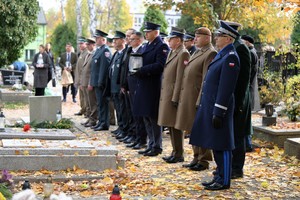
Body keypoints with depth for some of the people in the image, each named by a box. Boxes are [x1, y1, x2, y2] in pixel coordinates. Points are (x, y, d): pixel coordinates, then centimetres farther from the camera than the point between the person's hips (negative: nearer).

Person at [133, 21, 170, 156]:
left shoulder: (162, 47, -10)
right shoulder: (146, 46, 18)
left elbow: (159, 66, -20)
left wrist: (141, 70, -20)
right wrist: (137, 69, 0)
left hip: (153, 88, -9)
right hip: (143, 87, 9)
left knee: (153, 118, -2)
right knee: (146, 118, 13)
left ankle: (157, 147, 7)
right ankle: (151, 145, 22)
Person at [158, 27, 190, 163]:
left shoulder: (183, 54, -14)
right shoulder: (171, 53, 15)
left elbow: (180, 78, -18)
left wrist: (175, 98, -20)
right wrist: (165, 96, 15)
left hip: (174, 95, -9)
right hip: (166, 95, 9)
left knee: (175, 125, -2)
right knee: (171, 125, 13)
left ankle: (179, 154, 6)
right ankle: (175, 152, 22)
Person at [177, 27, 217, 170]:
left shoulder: (211, 54, -13)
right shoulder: (196, 53, 16)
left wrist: (200, 102, -21)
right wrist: (183, 98, 13)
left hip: (199, 99, -9)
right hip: (189, 99, 9)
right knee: (193, 130, 15)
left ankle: (204, 161, 10)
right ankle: (196, 157, 26)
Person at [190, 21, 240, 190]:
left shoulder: (230, 57, -15)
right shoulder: (221, 55, 15)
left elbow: (226, 88, -20)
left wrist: (218, 113, -21)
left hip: (219, 107, -10)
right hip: (210, 106, 10)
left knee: (221, 145, -1)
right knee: (216, 144, 15)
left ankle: (224, 181, 8)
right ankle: (219, 177, 24)